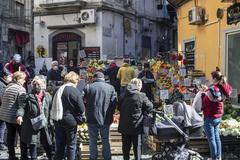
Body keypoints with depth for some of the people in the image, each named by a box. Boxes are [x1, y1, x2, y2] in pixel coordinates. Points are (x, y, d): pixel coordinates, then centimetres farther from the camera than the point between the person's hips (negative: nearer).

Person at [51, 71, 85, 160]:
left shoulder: (59, 90, 4)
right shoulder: (75, 91, -13)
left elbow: (54, 106, 8)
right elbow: (81, 109, -14)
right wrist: (78, 119, 1)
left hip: (58, 121, 5)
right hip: (70, 121, -5)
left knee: (60, 145, 15)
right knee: (71, 145, 8)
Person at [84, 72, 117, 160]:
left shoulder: (88, 87, -4)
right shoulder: (110, 88, -1)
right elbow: (114, 103, -4)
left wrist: (87, 110, 9)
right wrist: (110, 113, 10)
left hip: (92, 118, -1)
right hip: (106, 119, 1)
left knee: (93, 140, 10)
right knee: (105, 140, 13)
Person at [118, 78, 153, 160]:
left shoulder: (122, 96, 0)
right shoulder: (141, 96, -13)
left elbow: (119, 108, 10)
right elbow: (150, 107, -6)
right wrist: (142, 113, 9)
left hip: (124, 125, 4)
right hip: (136, 125, -4)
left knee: (126, 145, 14)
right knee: (137, 145, 8)